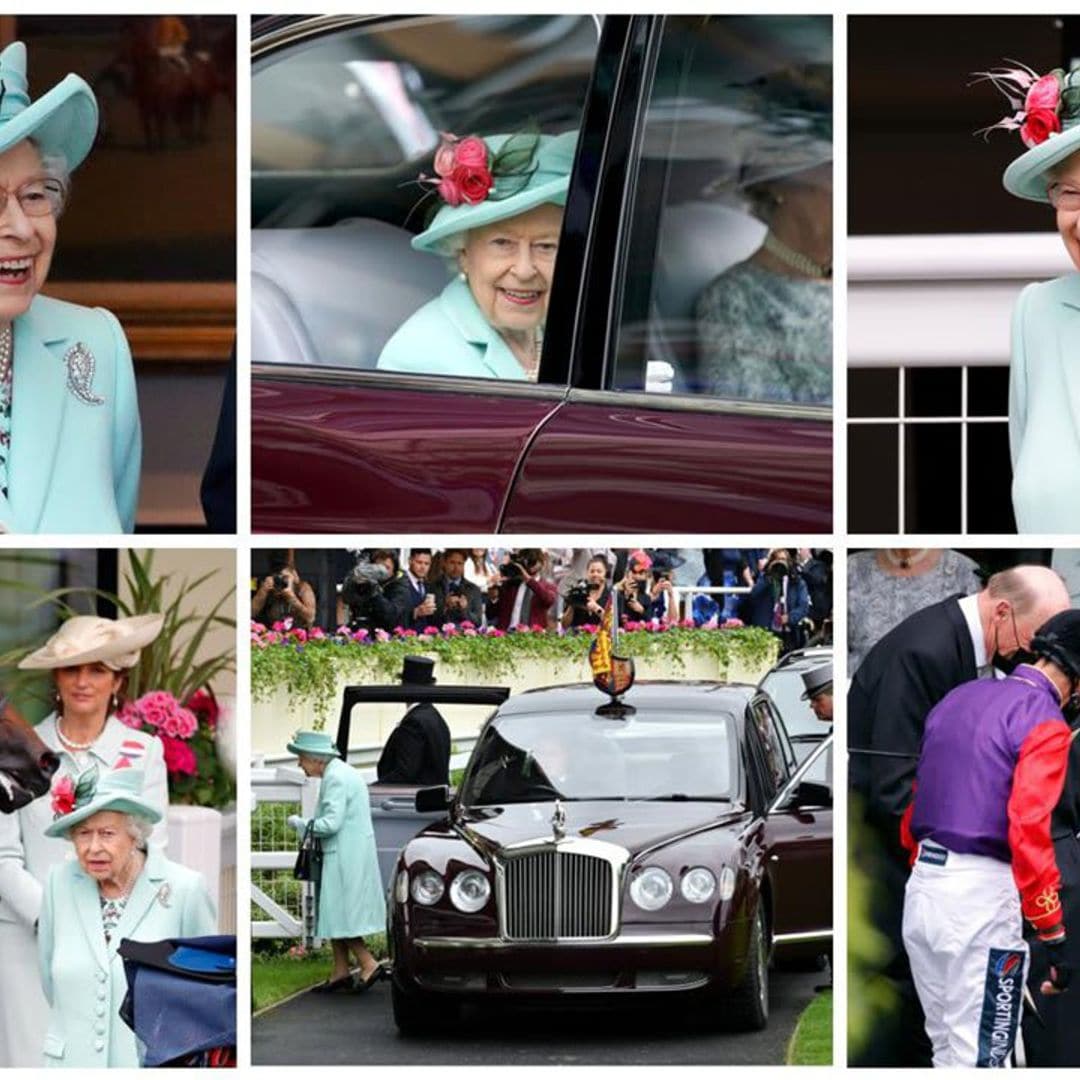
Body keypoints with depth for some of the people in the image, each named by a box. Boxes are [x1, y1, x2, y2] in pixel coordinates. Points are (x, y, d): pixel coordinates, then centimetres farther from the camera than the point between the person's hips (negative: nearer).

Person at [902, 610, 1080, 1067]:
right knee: (979, 1058, -4)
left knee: (947, 1051, 16)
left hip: (921, 889, 8)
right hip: (981, 894, -8)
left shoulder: (957, 699, 15)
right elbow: (1028, 833, -19)